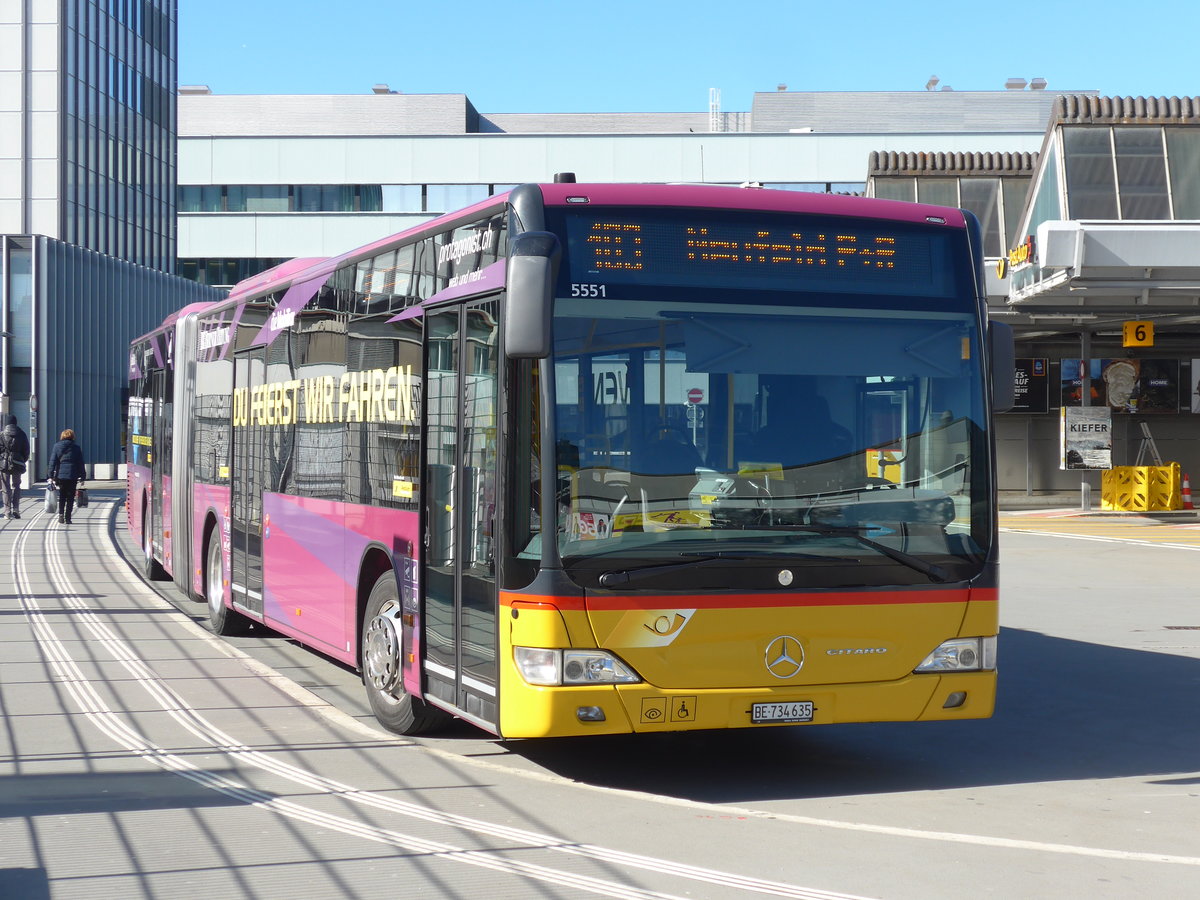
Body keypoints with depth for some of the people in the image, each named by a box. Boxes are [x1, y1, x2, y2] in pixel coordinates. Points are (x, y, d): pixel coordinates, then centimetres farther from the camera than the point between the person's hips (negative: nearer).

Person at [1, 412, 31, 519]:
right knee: (16, 487, 14)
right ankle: (15, 510, 5)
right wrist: (23, 462, 16)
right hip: (17, 465, 2)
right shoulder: (22, 435, 2)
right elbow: (26, 451, 4)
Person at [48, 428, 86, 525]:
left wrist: (51, 475, 2)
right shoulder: (76, 447, 2)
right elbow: (81, 463, 4)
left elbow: (52, 462, 0)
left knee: (62, 495, 17)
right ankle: (67, 518, 0)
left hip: (60, 475, 1)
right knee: (70, 497, 4)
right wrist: (82, 477, 9)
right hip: (72, 476, -1)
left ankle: (61, 513, 0)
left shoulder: (57, 446, 3)